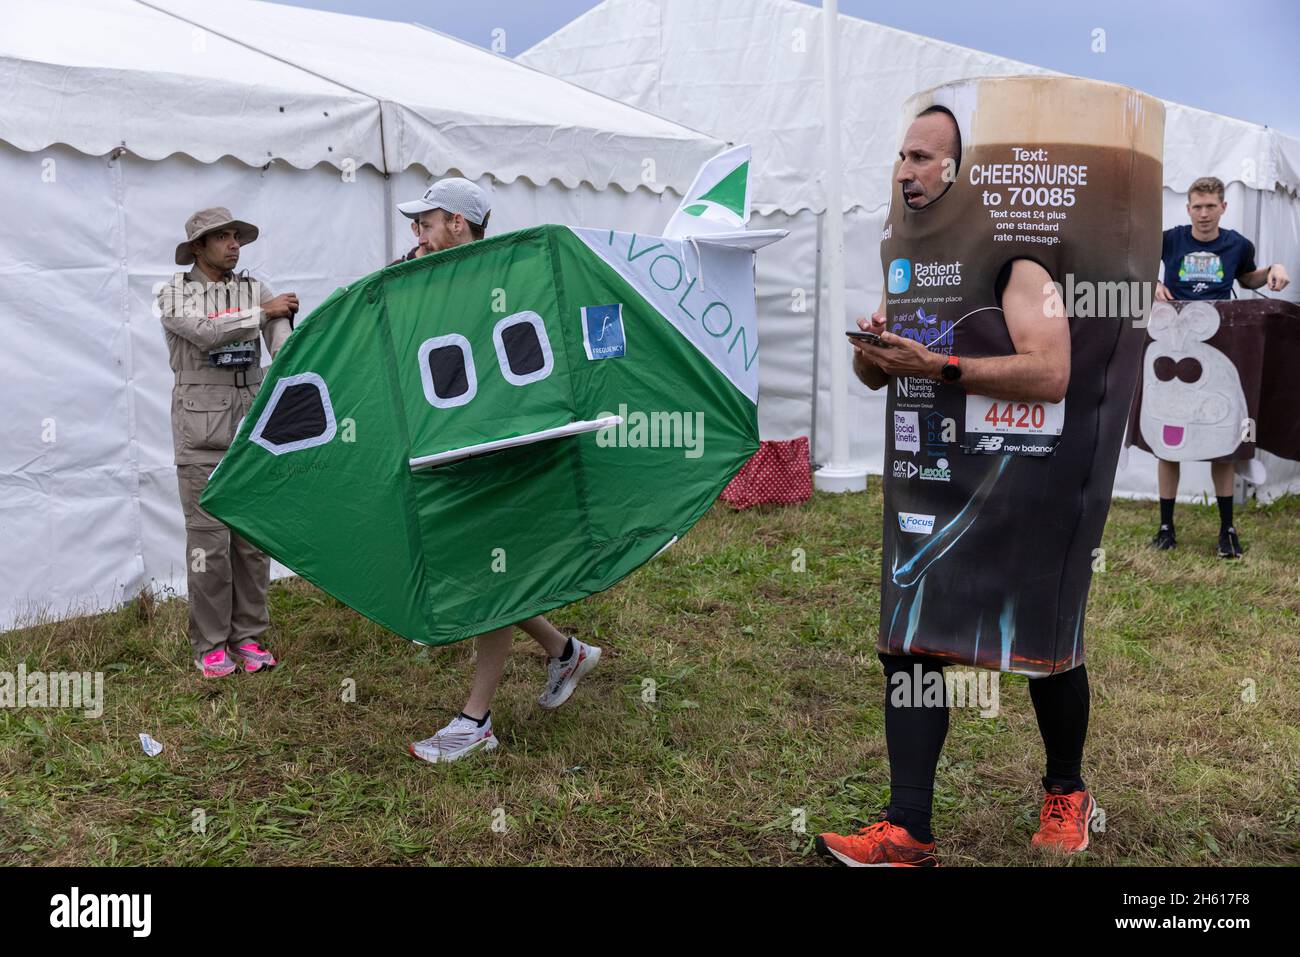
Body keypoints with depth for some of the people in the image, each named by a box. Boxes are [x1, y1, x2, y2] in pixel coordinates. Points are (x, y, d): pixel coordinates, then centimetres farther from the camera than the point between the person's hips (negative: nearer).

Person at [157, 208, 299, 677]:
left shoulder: (255, 289, 9)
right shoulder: (175, 294, 1)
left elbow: (282, 337, -7)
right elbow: (205, 332, -18)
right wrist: (262, 312, -14)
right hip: (201, 434, -3)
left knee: (254, 536, 6)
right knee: (208, 539, -2)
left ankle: (248, 636, 17)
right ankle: (209, 644, 9)